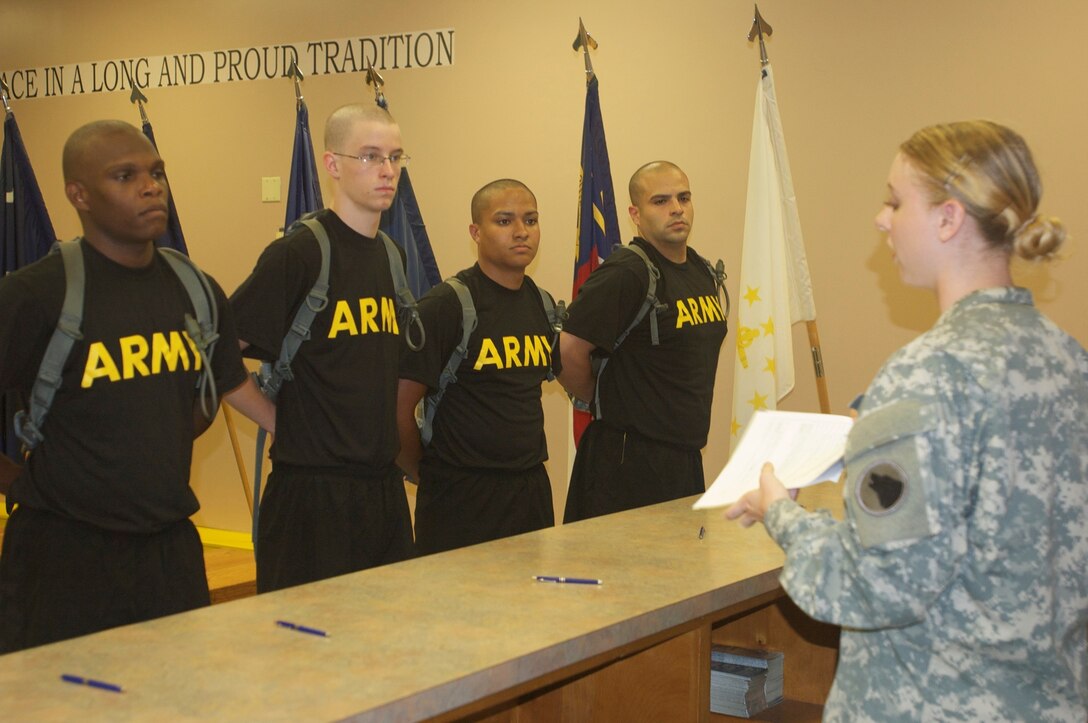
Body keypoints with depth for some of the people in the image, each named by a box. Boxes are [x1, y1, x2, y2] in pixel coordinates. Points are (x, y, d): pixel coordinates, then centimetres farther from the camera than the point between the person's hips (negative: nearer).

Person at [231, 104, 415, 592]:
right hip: (313, 487, -7)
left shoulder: (393, 256, 11)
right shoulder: (298, 253, -12)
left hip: (384, 486, 7)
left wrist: (394, 444, 13)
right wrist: (284, 419, -8)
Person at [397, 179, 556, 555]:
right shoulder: (445, 305, -12)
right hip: (462, 496, -6)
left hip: (532, 488, 7)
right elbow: (400, 404, -14)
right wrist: (420, 471, -3)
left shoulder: (543, 305, 9)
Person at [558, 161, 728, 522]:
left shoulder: (702, 272, 11)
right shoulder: (625, 275, -16)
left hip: (687, 458, 9)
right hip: (632, 462, -8)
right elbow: (569, 351, -20)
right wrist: (602, 401, -5)